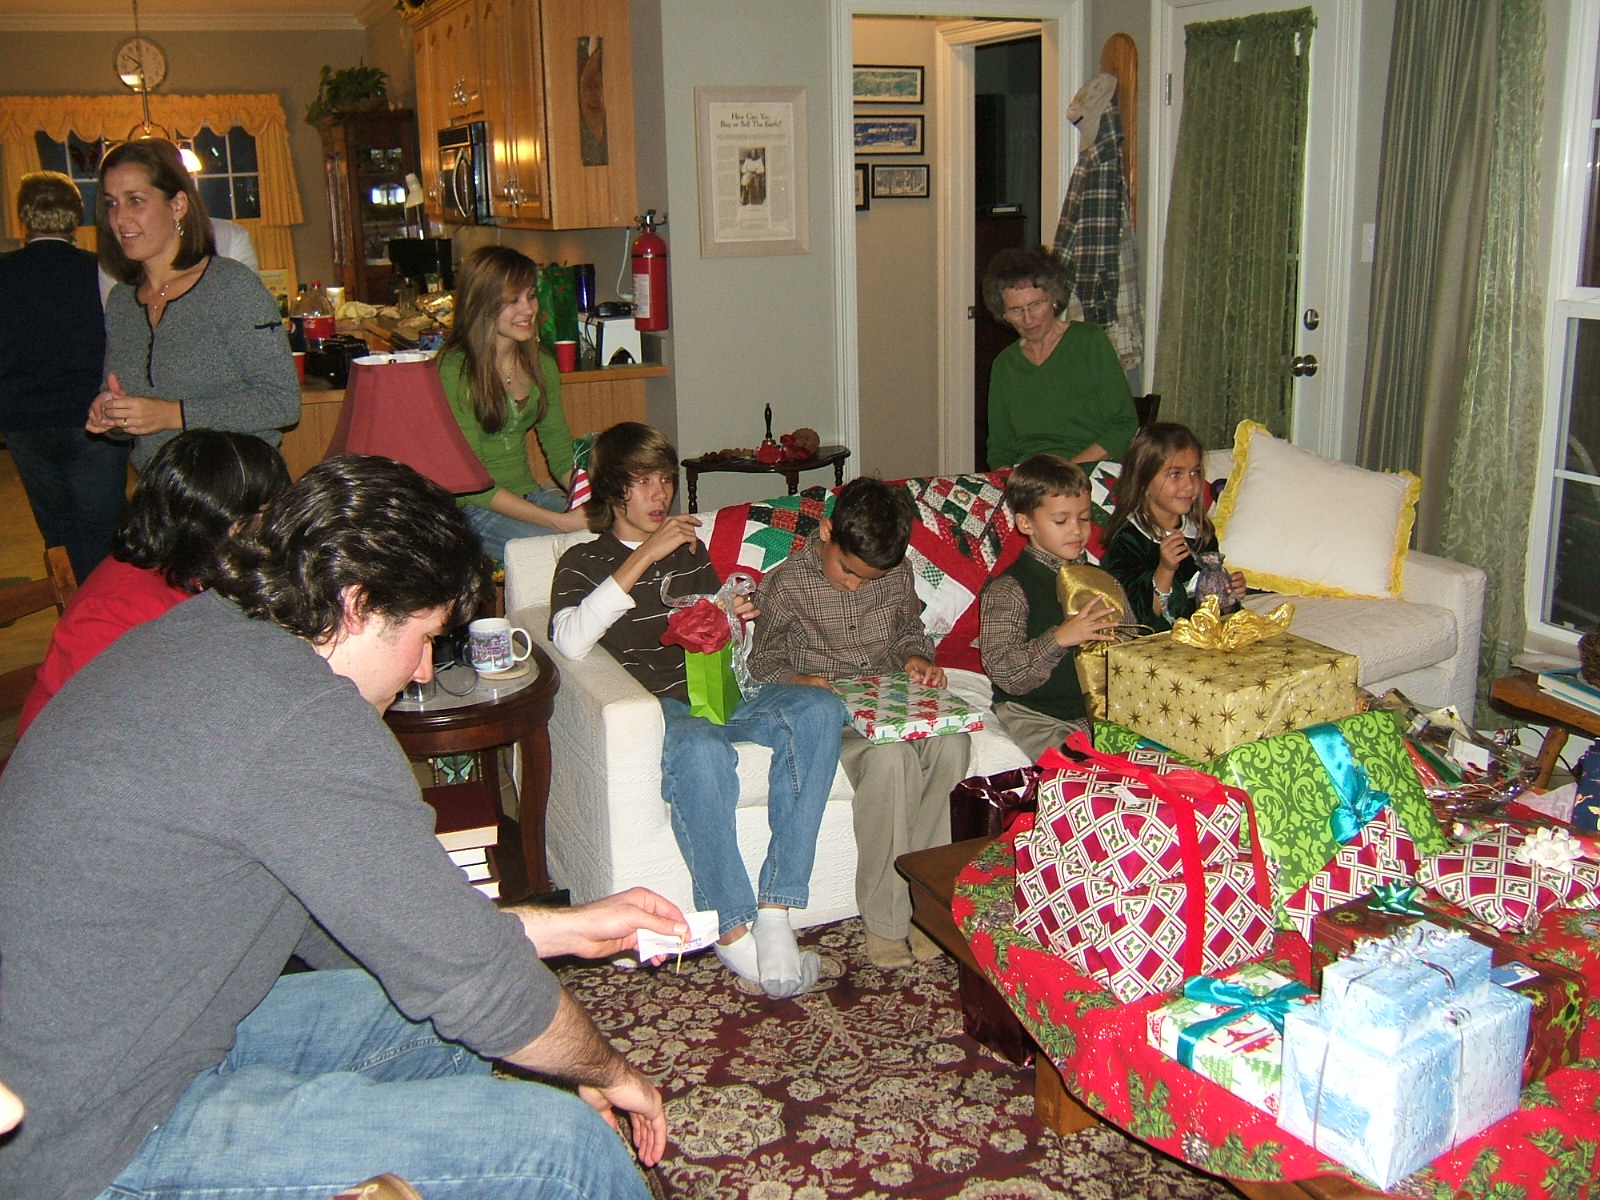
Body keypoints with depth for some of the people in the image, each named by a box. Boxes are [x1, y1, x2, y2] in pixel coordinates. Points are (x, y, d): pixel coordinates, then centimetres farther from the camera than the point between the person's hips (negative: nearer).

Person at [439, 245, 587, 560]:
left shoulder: (542, 366, 9)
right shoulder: (455, 371, -13)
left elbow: (562, 455, 12)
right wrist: (558, 520, -25)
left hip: (531, 496, 6)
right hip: (472, 510, -6)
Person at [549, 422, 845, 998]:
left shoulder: (691, 552, 27)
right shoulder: (583, 562, 10)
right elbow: (571, 641, -12)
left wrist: (732, 619, 8)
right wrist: (646, 555, -14)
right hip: (656, 706, -5)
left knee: (819, 708, -26)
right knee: (700, 750, -41)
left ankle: (774, 915, -32)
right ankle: (733, 933, -29)